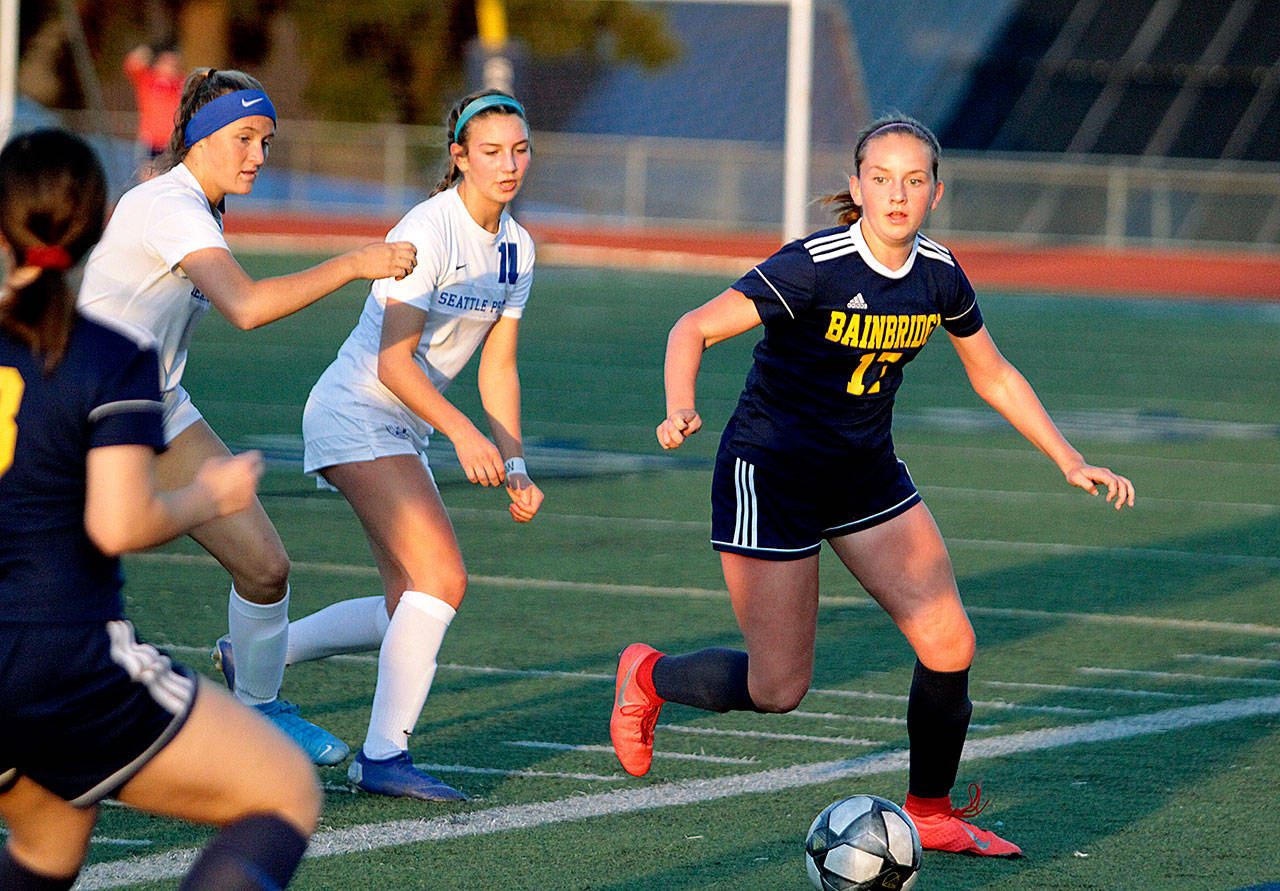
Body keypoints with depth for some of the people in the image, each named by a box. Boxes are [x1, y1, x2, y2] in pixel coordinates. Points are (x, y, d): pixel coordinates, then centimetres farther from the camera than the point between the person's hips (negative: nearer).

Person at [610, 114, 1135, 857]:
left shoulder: (937, 274, -4)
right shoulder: (815, 267, -23)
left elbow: (995, 377, 12)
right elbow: (694, 329, -24)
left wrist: (1070, 461, 7)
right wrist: (681, 410, -43)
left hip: (866, 473, 6)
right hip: (770, 472, -6)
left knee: (950, 646, -3)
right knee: (778, 689, -4)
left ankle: (932, 813, 18)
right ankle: (647, 677, 26)